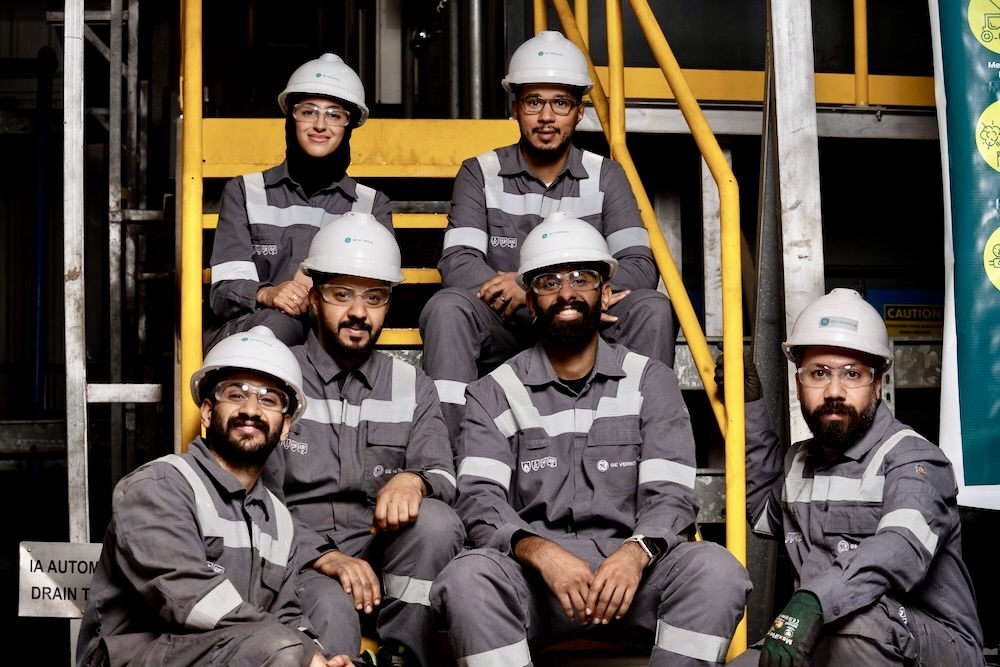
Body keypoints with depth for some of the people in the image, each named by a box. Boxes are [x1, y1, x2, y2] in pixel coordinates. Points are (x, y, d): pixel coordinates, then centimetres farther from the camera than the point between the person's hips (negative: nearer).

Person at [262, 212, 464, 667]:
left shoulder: (412, 387, 14)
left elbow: (445, 477, 1)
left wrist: (414, 480, -25)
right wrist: (326, 557, -17)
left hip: (380, 549, 4)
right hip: (297, 557, -4)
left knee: (436, 521, -29)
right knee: (332, 611, -37)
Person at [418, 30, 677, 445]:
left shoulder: (605, 176, 5)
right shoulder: (480, 174, 2)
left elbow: (641, 267, -8)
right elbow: (457, 263, -13)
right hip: (502, 334, -1)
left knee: (652, 308, -25)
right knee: (448, 306, -30)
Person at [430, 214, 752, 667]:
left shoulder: (651, 382, 11)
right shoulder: (495, 393, 10)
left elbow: (670, 495, 0)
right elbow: (479, 499, -3)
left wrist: (636, 552, -23)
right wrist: (541, 552, -25)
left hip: (628, 572, 1)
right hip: (531, 575, -1)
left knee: (715, 570, -29)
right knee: (467, 576, -34)